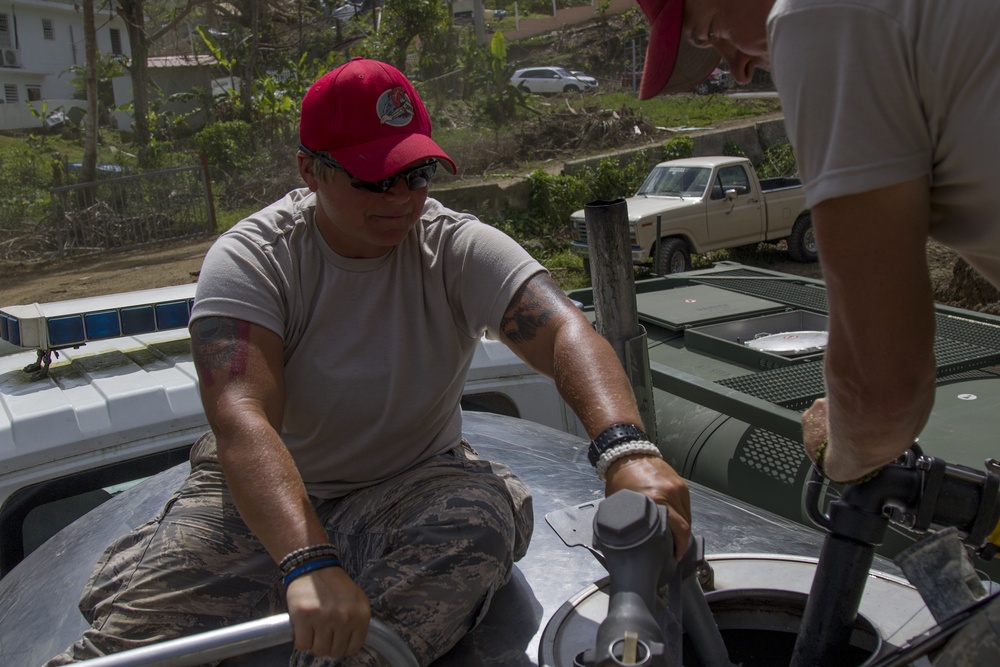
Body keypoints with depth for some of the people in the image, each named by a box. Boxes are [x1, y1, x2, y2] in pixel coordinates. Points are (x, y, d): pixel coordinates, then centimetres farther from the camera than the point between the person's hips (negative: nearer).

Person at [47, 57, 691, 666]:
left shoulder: (460, 247, -12)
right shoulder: (249, 259, -16)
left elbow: (565, 330, -28)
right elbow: (243, 421, -30)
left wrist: (626, 450, -49)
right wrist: (309, 563, -47)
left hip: (415, 482, 2)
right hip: (265, 489, -1)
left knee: (484, 516, -31)